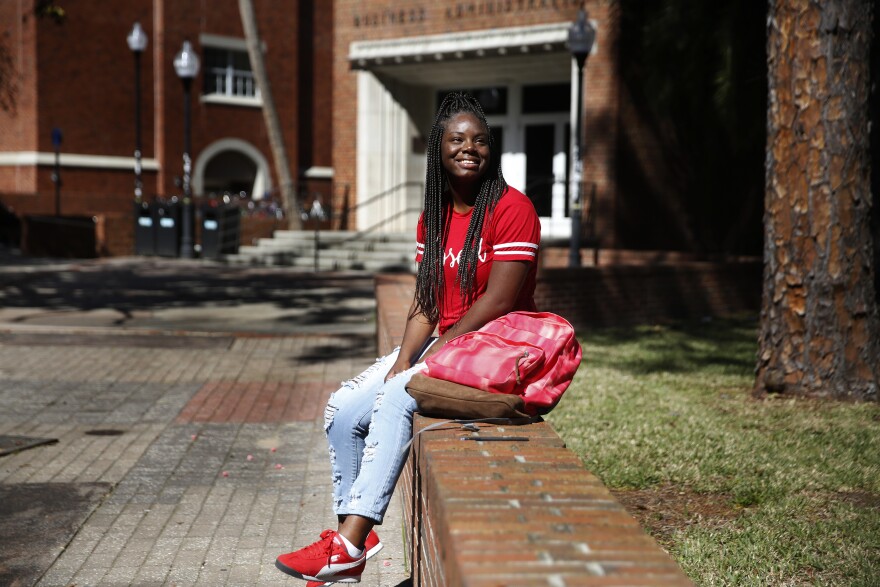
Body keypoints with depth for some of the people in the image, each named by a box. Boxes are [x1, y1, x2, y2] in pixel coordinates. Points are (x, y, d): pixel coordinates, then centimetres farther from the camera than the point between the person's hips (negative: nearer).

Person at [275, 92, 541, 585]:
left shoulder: (512, 208, -12)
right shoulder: (434, 219, 11)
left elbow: (498, 300, -18)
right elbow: (426, 303, 8)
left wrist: (437, 351, -17)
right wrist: (403, 359, -9)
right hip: (440, 344, 8)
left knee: (397, 397, -29)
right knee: (344, 409, -7)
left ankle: (350, 543, -27)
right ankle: (353, 533, 2)